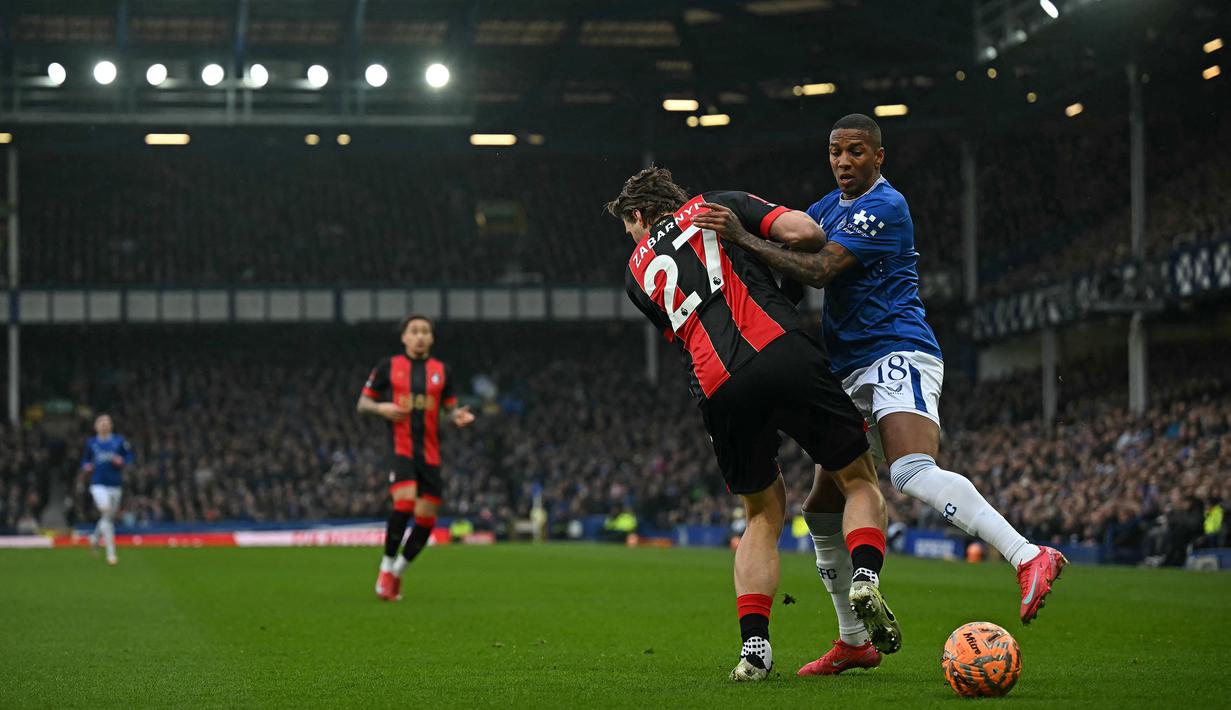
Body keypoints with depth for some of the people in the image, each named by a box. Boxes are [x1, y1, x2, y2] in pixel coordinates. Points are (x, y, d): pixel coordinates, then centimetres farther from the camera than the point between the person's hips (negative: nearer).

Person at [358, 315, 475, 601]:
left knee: (426, 519, 1)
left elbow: (450, 408, 16)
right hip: (399, 447, -4)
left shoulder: (442, 371, 11)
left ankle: (398, 571, 23)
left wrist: (459, 417, -7)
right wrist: (381, 408, -13)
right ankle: (386, 567, -10)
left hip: (429, 454, 4)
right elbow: (362, 403, 9)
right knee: (405, 502, -26)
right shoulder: (388, 367, 4)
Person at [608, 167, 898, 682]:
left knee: (763, 517, 20)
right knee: (859, 481, 14)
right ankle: (865, 577, -15)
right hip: (782, 353, -2)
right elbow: (801, 230, 6)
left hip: (717, 391, 2)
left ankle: (754, 645, 3)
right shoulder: (714, 207, 20)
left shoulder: (638, 272, 26)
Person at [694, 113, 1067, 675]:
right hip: (853, 373, 10)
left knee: (913, 472, -33)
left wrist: (743, 239, -18)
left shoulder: (882, 206, -10)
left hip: (899, 355, -9)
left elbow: (818, 271, -17)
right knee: (823, 508, 9)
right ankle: (852, 640, 19)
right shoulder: (832, 205, 20)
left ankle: (1031, 558, -42)